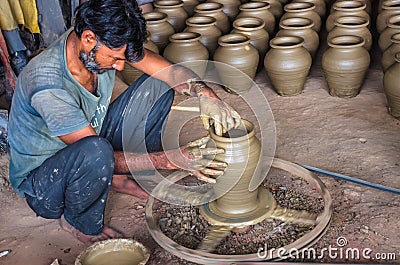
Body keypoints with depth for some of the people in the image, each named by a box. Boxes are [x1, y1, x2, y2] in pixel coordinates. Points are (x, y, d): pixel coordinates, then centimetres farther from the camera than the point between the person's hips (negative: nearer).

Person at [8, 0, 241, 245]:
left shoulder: (105, 43, -16)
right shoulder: (49, 89, -36)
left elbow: (167, 69, -11)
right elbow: (96, 154, -31)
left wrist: (206, 94, -31)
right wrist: (173, 159, -34)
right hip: (41, 181, -6)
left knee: (157, 85, -4)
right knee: (97, 152, -44)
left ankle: (122, 177, 3)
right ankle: (82, 223, -10)